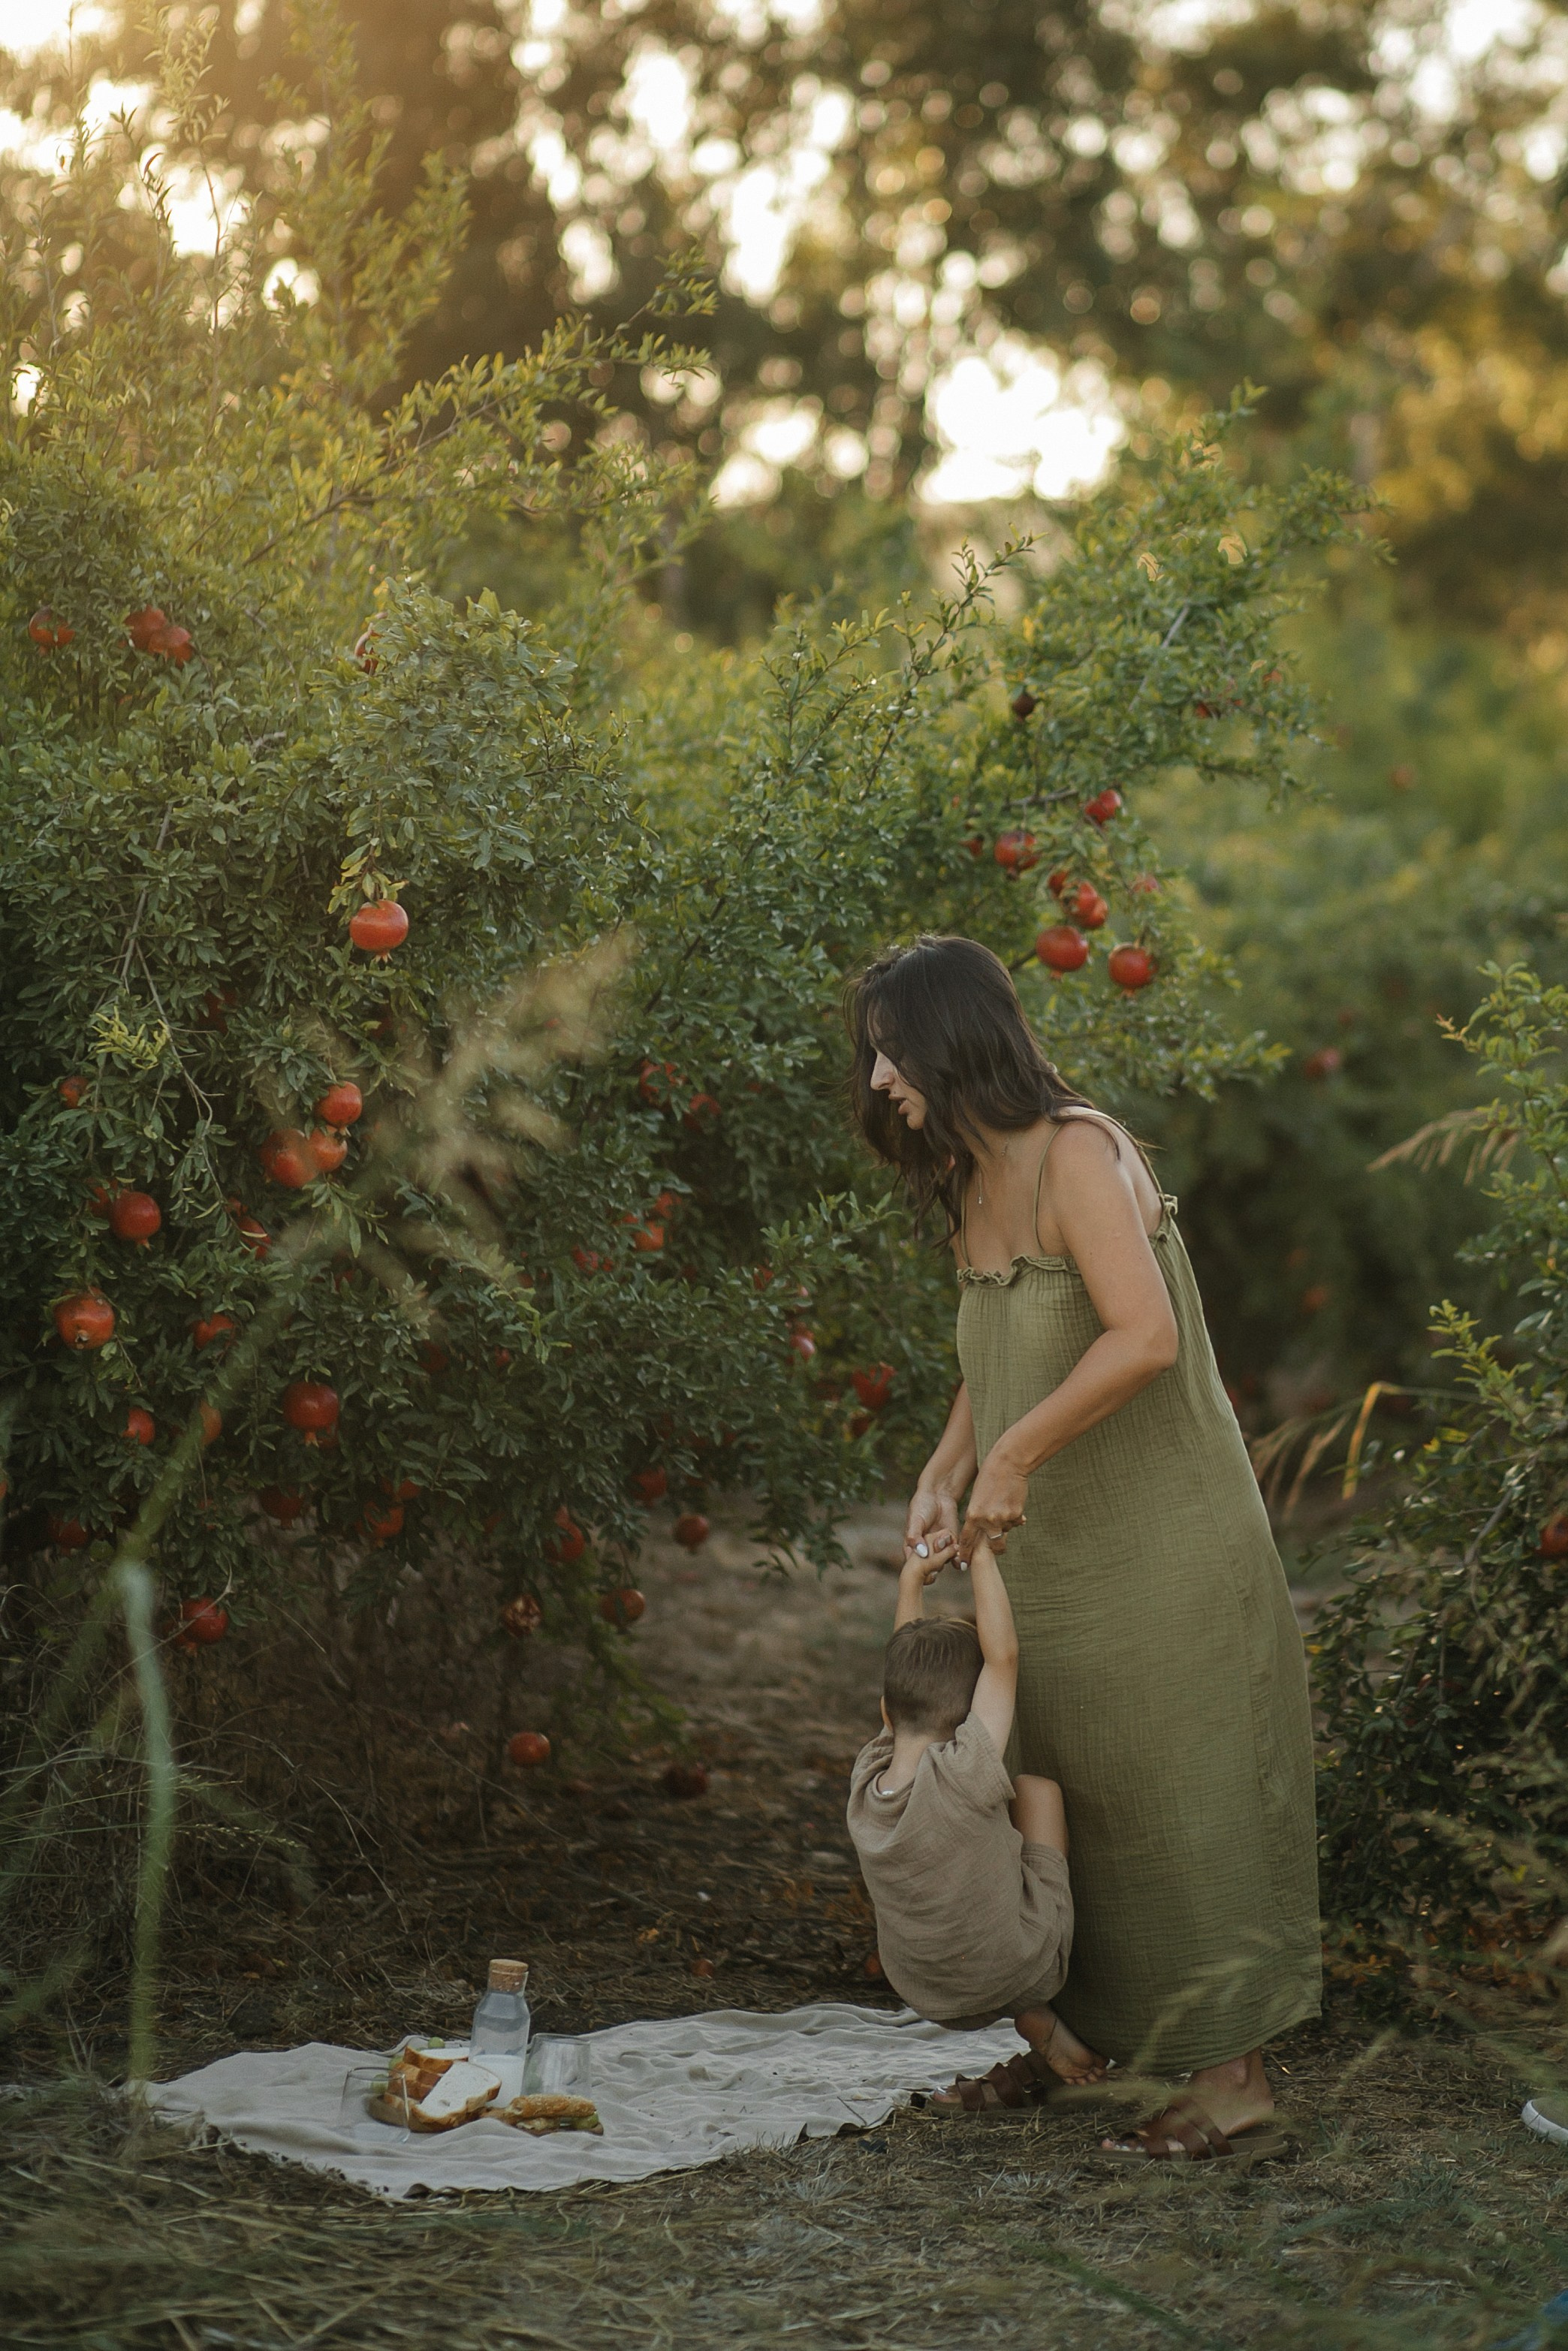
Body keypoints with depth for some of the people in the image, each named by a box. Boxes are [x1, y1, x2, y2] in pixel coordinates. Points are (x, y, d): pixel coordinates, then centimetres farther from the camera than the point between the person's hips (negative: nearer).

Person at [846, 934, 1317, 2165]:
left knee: (1177, 1806, -3)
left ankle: (1233, 2085, 5)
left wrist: (1016, 1452, -22)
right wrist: (945, 1480, 5)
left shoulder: (1078, 1153, -16)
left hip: (1161, 1546, -8)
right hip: (1058, 1557, 8)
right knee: (1066, 1807, 13)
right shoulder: (972, 1187, 11)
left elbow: (1145, 1336, -28)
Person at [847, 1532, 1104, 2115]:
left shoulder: (867, 1783, -11)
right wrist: (980, 1558, -16)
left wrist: (912, 1581, 8)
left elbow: (908, 1675, 5)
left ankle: (1041, 2034, 23)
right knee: (1037, 1790, 9)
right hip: (1019, 1972, -5)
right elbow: (1002, 1657, -23)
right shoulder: (963, 1775, -29)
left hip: (929, 1995, 5)